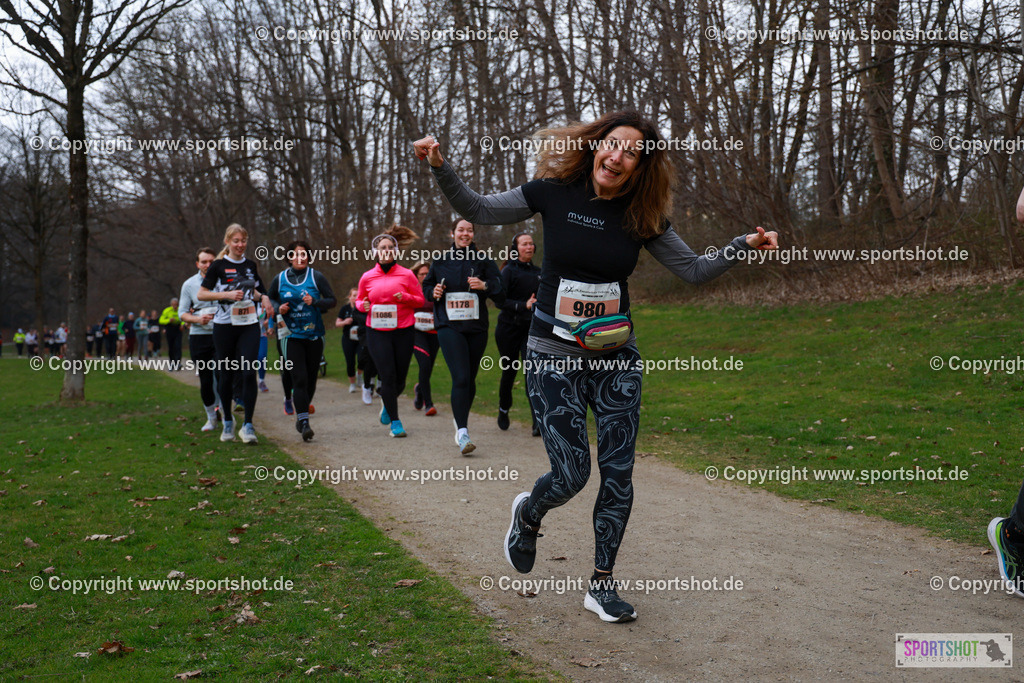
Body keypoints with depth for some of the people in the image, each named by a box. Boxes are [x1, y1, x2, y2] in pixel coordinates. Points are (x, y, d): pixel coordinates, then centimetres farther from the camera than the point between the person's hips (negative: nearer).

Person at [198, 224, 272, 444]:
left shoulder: (250, 265, 11)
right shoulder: (218, 266, -1)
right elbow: (201, 294, -4)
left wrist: (263, 297, 5)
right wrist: (227, 294, -16)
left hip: (249, 326, 2)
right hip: (225, 326, -2)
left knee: (249, 373, -10)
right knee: (226, 375, 5)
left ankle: (247, 425, -7)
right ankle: (227, 421, 24)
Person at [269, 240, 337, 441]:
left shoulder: (316, 277, 1)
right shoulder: (280, 279, 5)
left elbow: (332, 300, 1)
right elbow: (269, 299, 18)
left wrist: (315, 301, -17)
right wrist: (278, 308, -4)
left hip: (314, 334, 1)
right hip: (291, 335, -1)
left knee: (311, 379, 8)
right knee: (299, 379, -13)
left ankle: (302, 416, 28)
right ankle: (304, 423, -15)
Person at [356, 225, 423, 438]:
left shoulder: (406, 275, 1)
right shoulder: (367, 277, 4)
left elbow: (420, 300, 6)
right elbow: (359, 300, 17)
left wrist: (405, 297, -15)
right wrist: (363, 305, -7)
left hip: (403, 332, 0)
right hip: (377, 332, 0)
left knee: (400, 378, 6)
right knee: (387, 376, -6)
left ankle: (387, 402, 40)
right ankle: (395, 422, 6)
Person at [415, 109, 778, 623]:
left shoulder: (642, 216, 0)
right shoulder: (555, 193, -7)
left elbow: (693, 269, 4)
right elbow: (478, 210, 0)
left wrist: (743, 247, -9)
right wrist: (441, 168, -14)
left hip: (616, 358, 3)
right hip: (554, 355, -3)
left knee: (618, 473, 2)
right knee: (570, 474, -4)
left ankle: (601, 585, 18)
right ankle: (528, 513, 33)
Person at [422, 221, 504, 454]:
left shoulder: (482, 259, 5)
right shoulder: (440, 260, 9)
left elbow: (501, 288, 2)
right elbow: (426, 285, 21)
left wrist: (485, 285, -17)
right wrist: (434, 292, -1)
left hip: (476, 327, 2)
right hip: (449, 326, -2)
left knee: (470, 378, 10)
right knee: (460, 377, -16)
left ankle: (460, 424, 32)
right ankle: (462, 433, -18)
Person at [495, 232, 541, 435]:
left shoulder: (538, 272, 11)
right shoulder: (509, 271, -5)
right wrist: (524, 305, -24)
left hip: (531, 329, 3)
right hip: (509, 328, -3)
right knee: (509, 372, 9)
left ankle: (538, 423, -14)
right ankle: (503, 410, 36)